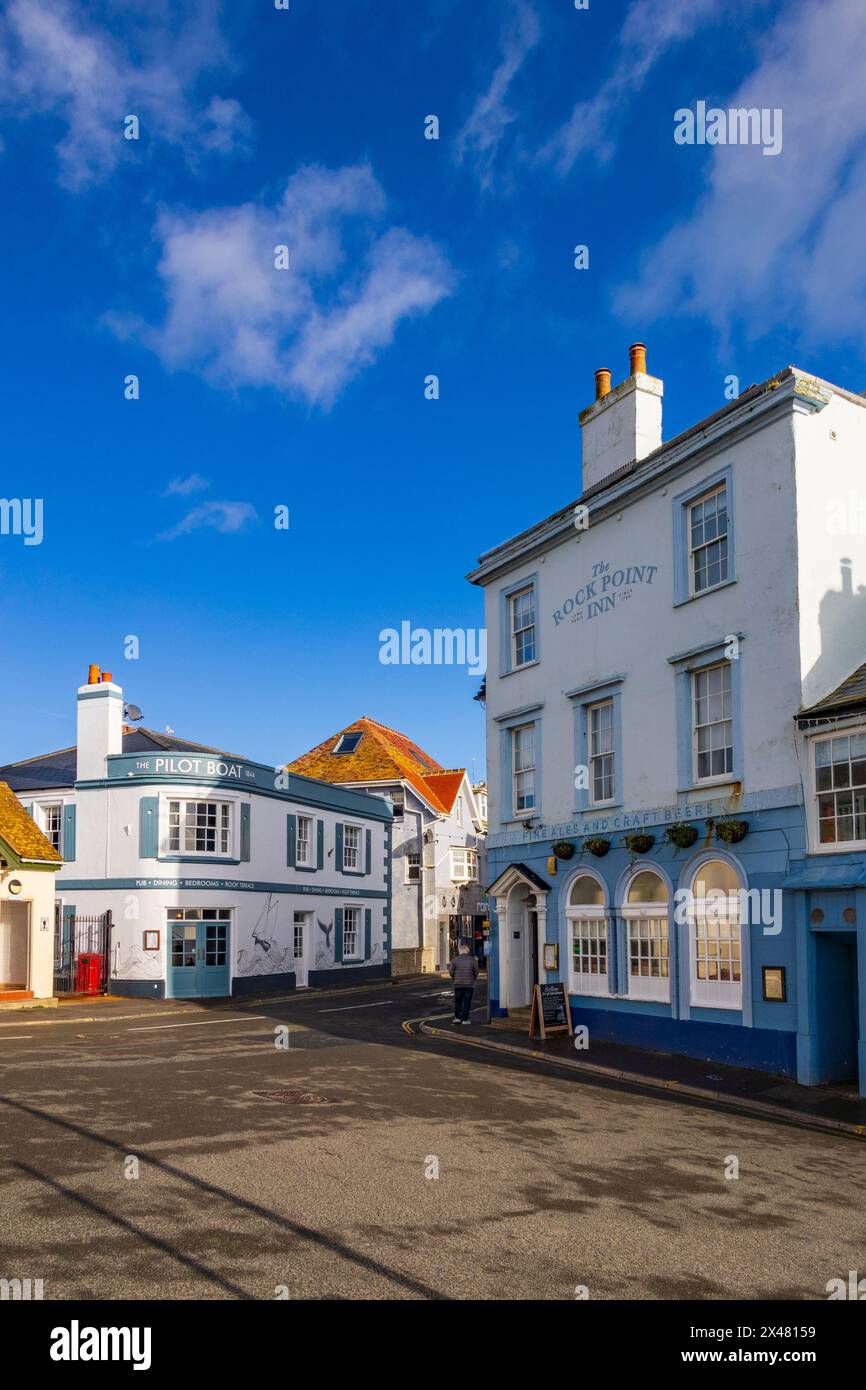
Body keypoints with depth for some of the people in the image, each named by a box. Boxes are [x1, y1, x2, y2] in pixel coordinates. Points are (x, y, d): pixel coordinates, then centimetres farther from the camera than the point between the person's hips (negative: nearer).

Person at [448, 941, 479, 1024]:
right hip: (469, 984, -1)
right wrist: (473, 979, 18)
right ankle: (464, 1019, 2)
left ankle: (457, 1017, 12)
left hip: (458, 984, 1)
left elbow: (451, 971, 0)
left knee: (458, 1001, 14)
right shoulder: (472, 960, -2)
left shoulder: (455, 960, -2)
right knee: (467, 1002, 3)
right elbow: (476, 971, 1)